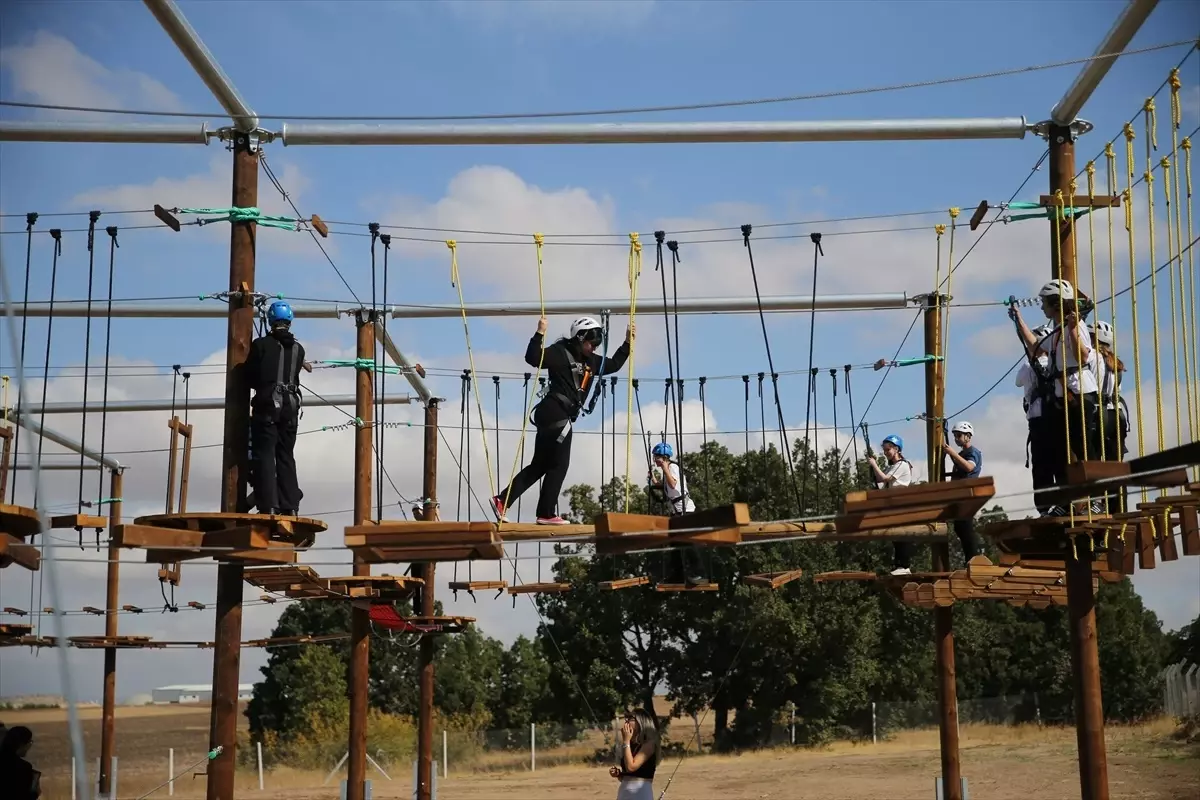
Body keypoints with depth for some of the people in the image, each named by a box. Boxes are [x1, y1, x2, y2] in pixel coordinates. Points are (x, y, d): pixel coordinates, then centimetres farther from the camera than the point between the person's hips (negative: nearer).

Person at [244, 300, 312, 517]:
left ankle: (268, 506, -11)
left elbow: (249, 377, 0)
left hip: (267, 406, -4)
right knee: (286, 456, 11)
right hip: (290, 406, 4)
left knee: (264, 455, -2)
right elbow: (292, 374, 12)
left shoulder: (261, 344, -5)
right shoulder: (298, 349, 6)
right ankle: (290, 507, 6)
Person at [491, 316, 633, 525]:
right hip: (554, 413, -9)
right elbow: (533, 358, -19)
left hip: (558, 417, 9)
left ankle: (502, 500, 7)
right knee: (559, 465, -5)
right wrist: (540, 334, -29)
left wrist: (627, 343, 23)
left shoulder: (591, 361, 18)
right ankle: (546, 514, -1)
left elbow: (614, 365, 30)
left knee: (539, 466, 9)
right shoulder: (561, 352, -7)